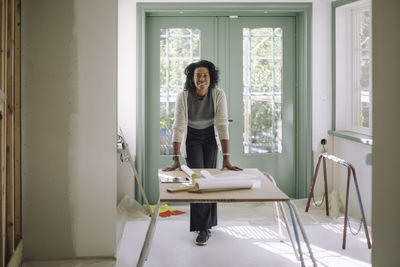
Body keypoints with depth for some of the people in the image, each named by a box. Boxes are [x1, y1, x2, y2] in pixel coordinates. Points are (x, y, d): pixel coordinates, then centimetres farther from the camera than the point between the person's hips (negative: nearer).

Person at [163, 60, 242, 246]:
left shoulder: (218, 95, -24)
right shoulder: (183, 97, -26)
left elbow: (222, 125, -27)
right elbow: (178, 127, -29)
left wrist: (226, 159, -33)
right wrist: (175, 160, -35)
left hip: (210, 137, 1)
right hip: (191, 138, -1)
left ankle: (207, 224, 22)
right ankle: (203, 228, -2)